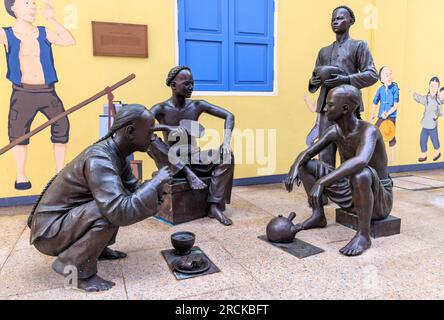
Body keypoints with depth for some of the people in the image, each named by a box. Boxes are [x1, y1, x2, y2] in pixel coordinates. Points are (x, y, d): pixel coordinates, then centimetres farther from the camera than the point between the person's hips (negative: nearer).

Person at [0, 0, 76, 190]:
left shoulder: (44, 33, 5)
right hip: (22, 92, -2)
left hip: (47, 91, 2)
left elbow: (70, 41, -6)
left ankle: (60, 172, 9)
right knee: (18, 131, -5)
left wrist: (51, 19, -5)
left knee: (62, 126, -4)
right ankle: (21, 176, 8)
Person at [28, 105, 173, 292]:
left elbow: (133, 188, 9)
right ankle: (72, 265, -9)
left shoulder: (117, 153, -2)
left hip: (68, 217, 9)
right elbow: (122, 213, -37)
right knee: (113, 211, -28)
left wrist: (156, 187, -10)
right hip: (49, 230, -9)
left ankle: (98, 248, 13)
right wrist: (156, 182, -26)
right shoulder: (99, 159, -30)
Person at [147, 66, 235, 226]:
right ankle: (188, 173, -25)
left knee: (226, 154, -21)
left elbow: (229, 116, -5)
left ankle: (214, 206, -23)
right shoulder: (161, 108, -8)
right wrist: (169, 128, -39)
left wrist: (226, 141, -22)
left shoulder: (197, 105, 0)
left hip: (195, 160, 3)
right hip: (172, 163, -2)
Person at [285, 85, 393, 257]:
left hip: (380, 201, -7)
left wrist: (322, 181, -52)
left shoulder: (368, 131, -26)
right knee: (306, 165, -1)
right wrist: (295, 167, -24)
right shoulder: (334, 131, -4)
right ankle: (319, 216, 7)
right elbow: (307, 153, -1)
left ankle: (364, 234, -24)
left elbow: (361, 161, -47)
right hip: (351, 194, 7)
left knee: (361, 173, -42)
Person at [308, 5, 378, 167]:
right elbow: (315, 77, 22)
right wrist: (313, 82, -3)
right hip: (326, 107, 4)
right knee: (324, 154, 0)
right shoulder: (324, 51, 23)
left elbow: (372, 74, -1)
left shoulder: (359, 45, 8)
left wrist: (346, 80, -17)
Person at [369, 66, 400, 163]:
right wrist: (372, 114, 19)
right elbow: (375, 102, 14)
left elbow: (396, 105, -12)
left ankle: (392, 156, 17)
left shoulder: (395, 89, -9)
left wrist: (388, 113, -22)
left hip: (391, 116, -3)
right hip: (381, 116, 3)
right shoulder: (380, 89, 1)